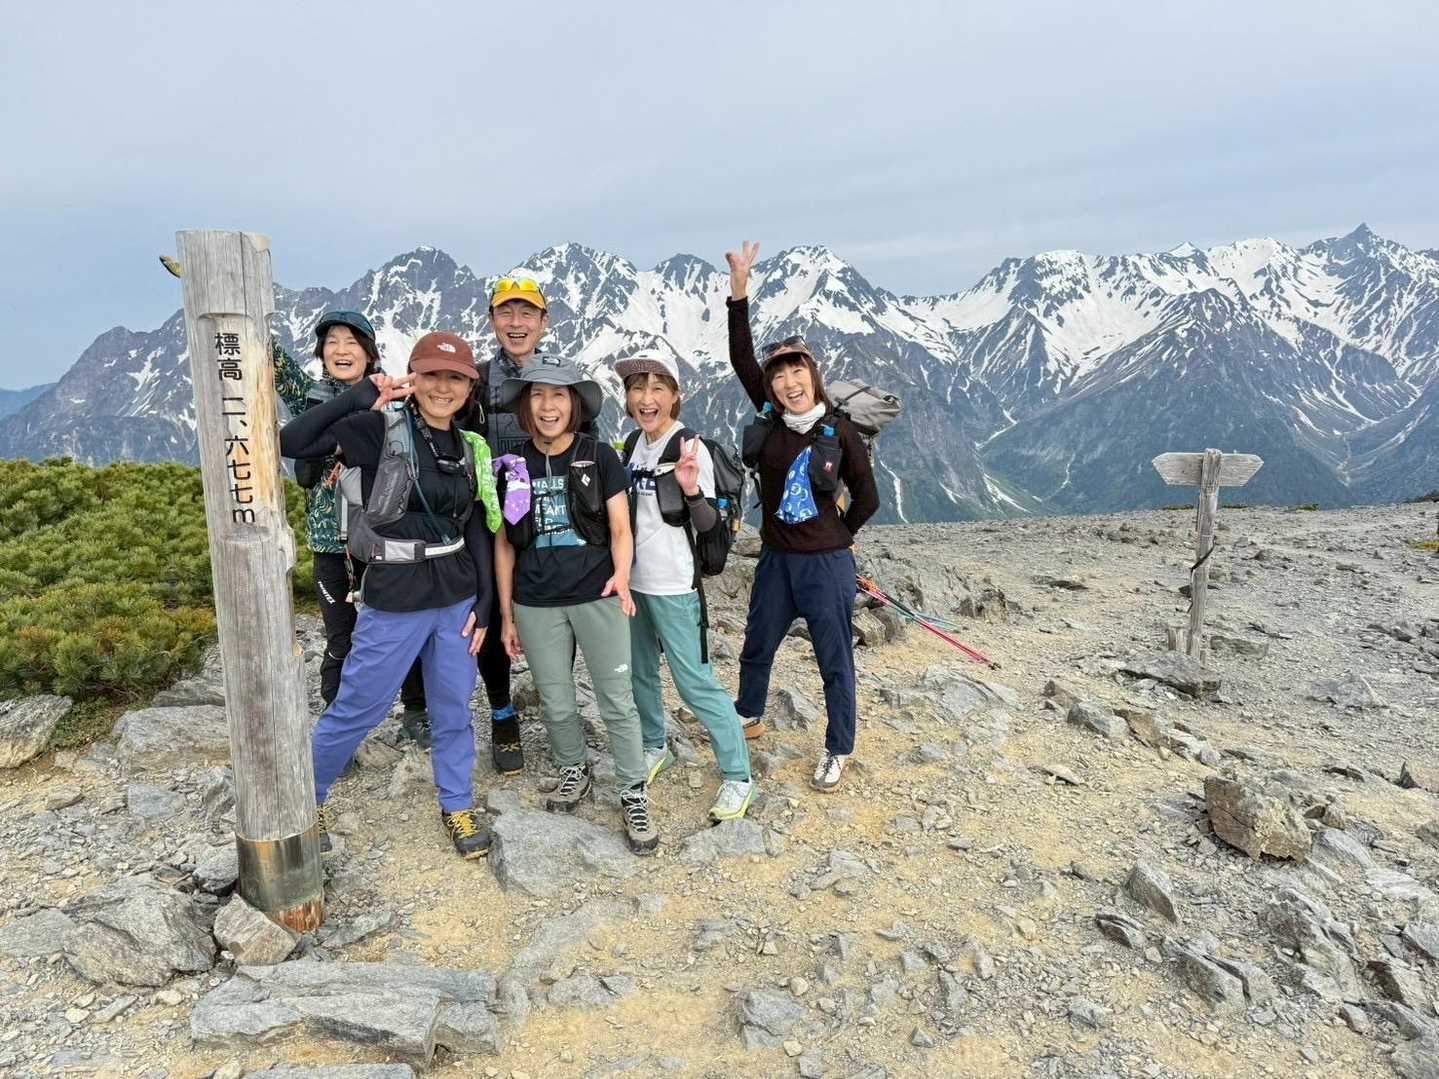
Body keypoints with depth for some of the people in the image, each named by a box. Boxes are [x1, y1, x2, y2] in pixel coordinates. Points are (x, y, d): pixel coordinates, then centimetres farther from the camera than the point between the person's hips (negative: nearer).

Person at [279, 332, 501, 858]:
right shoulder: (382, 430, -9)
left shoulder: (470, 449, 5)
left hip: (457, 599, 5)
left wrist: (483, 602, 4)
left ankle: (458, 807, 33)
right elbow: (291, 442, -18)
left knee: (453, 711, 14)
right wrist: (358, 396, -22)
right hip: (393, 602, -4)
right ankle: (305, 797, 33)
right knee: (357, 710, 8)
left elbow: (477, 531, 9)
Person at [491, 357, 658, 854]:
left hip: (596, 597, -2)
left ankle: (633, 794, 16)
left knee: (617, 701, 1)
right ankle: (573, 769, 39)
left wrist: (621, 577, -22)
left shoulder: (599, 456, -3)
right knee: (556, 703, 14)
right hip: (536, 605, 3)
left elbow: (620, 529, -2)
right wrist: (506, 614, 8)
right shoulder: (512, 466, 3)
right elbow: (503, 544, 8)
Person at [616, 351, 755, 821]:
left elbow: (708, 525, -16)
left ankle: (738, 777, 9)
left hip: (674, 586, -7)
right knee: (639, 673, 18)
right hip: (633, 580, 7)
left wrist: (692, 490, -34)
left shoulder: (690, 447, -15)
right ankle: (655, 747, 40)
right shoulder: (632, 444, 5)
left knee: (696, 684, -4)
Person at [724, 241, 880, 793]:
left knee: (834, 661, 8)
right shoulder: (772, 416, -3)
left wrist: (837, 537, 6)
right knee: (757, 647, 22)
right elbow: (741, 358, -9)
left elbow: (867, 498, -2)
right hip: (776, 559, 5)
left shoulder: (840, 432, -12)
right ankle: (749, 713, 49)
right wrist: (739, 291, -16)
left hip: (826, 564, -4)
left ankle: (837, 751, 27)